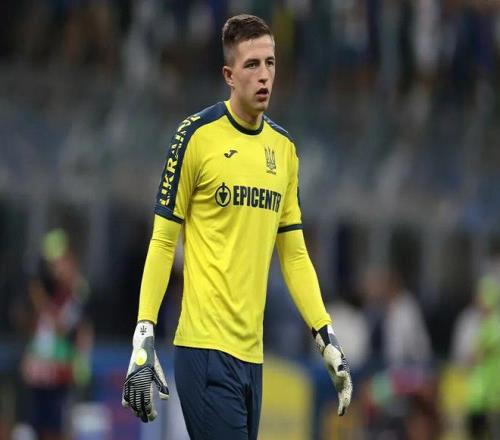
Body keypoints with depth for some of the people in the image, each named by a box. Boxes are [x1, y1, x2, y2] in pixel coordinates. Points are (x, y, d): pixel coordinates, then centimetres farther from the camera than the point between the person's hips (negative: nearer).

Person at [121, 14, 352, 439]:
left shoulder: (284, 147, 12)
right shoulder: (197, 136, -5)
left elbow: (294, 253, 16)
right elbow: (162, 242, -4)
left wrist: (327, 337, 9)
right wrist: (143, 337, -10)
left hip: (252, 352, 6)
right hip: (205, 346, -6)